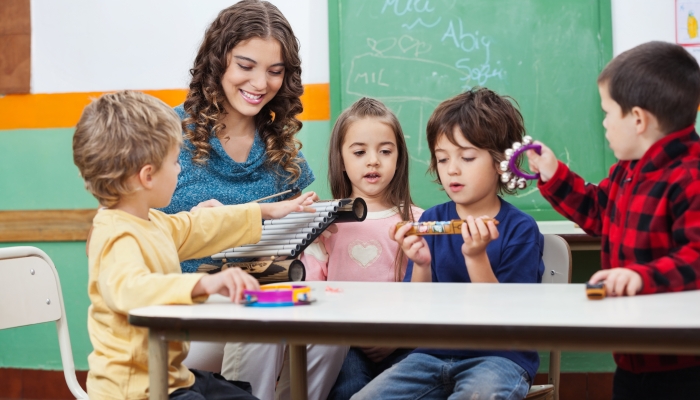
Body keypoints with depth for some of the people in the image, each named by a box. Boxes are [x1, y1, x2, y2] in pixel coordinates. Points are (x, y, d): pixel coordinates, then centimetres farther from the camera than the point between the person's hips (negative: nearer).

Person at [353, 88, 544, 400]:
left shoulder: (520, 229, -5)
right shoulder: (431, 220, 6)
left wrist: (476, 258, -21)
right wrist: (421, 266, -13)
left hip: (500, 357, -4)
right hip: (434, 353, 4)